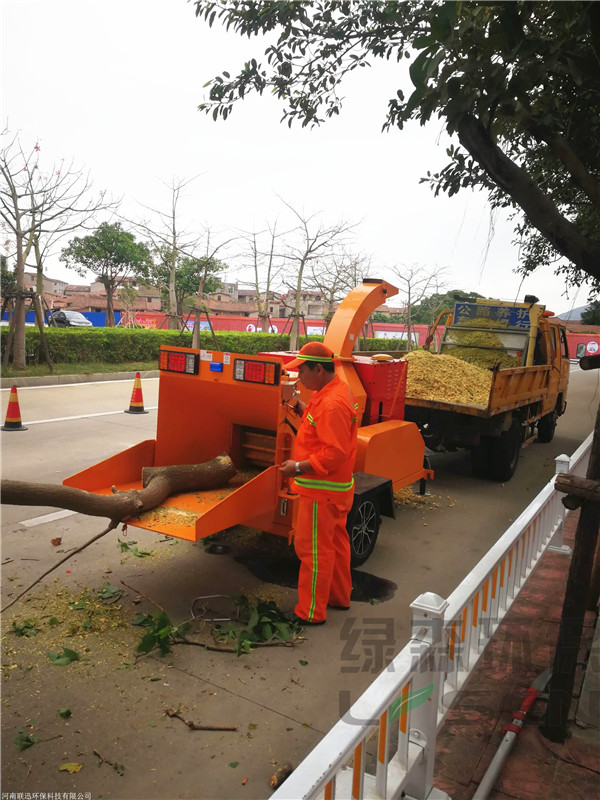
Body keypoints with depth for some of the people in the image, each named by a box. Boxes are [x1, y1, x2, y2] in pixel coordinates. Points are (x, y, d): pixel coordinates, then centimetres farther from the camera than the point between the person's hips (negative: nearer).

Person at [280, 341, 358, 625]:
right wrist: (299, 407, 4)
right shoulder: (331, 391, 7)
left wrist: (299, 467, -24)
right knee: (335, 542, 22)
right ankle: (339, 596, 39)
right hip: (335, 486, 11)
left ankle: (311, 612, 16)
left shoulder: (332, 404, -26)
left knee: (313, 548, 2)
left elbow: (335, 452, -29)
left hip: (321, 489, -11)